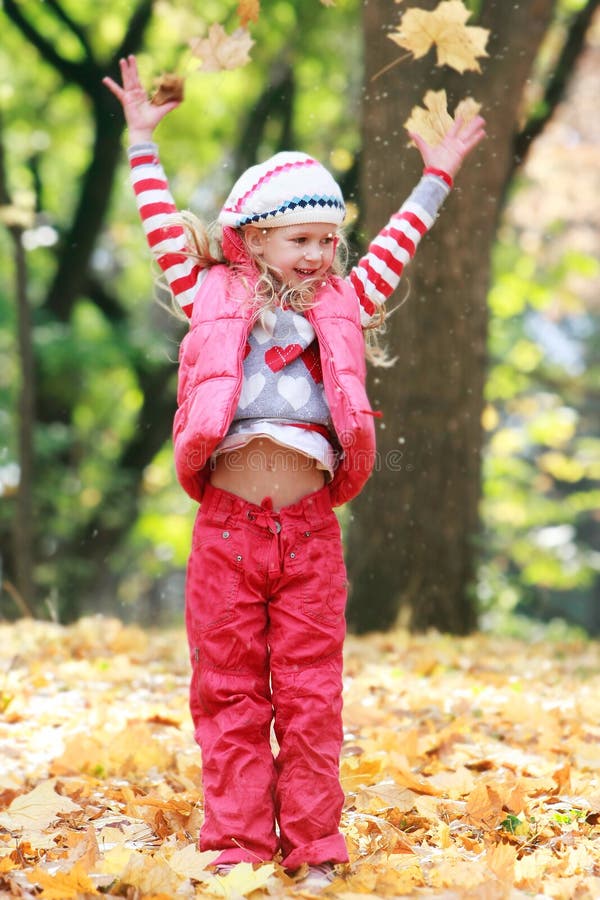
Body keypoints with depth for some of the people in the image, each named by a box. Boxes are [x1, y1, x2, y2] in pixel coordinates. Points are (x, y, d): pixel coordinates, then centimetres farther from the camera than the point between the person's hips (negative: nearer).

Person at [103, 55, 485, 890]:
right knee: (230, 696, 4)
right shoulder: (216, 300, 6)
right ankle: (238, 845, 11)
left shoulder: (340, 310, 11)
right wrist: (143, 144, 18)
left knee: (310, 697, 4)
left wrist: (435, 178, 27)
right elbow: (167, 232, 14)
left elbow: (392, 250, 22)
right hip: (227, 531, -1)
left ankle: (313, 850, 10)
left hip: (309, 533, 1)